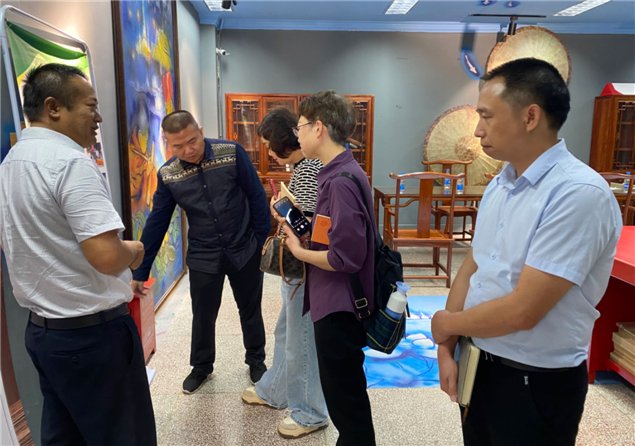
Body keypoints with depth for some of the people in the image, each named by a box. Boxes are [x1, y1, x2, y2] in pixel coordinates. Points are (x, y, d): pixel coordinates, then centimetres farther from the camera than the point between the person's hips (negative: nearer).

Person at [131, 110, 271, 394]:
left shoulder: (232, 153, -14)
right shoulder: (167, 175, -7)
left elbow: (257, 197, -8)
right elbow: (157, 223, -2)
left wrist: (263, 240, -7)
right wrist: (140, 272, 0)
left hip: (244, 251, -1)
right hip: (203, 258, 2)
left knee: (251, 311, 16)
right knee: (202, 317, 15)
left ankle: (256, 361, 40)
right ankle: (201, 367, 41)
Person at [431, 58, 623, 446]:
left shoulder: (580, 193, -23)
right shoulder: (499, 185, 2)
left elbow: (522, 311, -26)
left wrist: (448, 323, -10)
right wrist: (446, 347, 0)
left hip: (537, 384, -6)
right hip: (479, 366, 7)